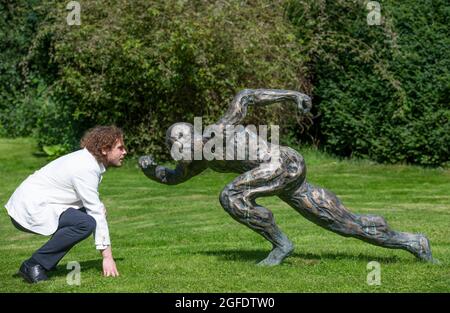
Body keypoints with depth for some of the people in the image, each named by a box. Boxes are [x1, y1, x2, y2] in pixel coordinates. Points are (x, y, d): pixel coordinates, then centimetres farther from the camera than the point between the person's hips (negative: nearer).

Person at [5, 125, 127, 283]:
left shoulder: (86, 159, 12)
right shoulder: (86, 169, -18)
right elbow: (97, 214, -17)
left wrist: (98, 205, -3)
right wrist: (108, 256, -14)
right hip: (29, 209, -11)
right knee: (86, 223, -23)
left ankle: (43, 264, 11)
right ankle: (33, 265, -14)